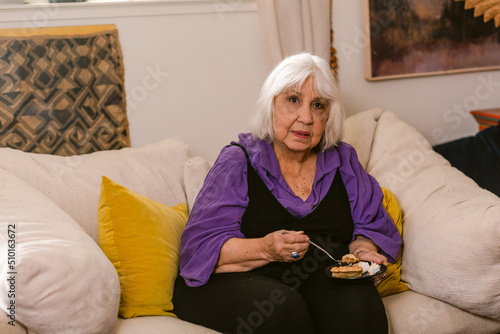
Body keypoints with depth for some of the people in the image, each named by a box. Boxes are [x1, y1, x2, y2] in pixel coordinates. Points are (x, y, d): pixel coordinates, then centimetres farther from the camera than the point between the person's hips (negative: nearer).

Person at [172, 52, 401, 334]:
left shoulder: (343, 161, 13)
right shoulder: (238, 163, 0)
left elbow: (373, 226, 16)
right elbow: (202, 247, -9)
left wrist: (362, 251, -8)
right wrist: (265, 249, -24)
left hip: (320, 279, 3)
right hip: (238, 281, -2)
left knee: (357, 300, -30)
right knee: (280, 308, -35)